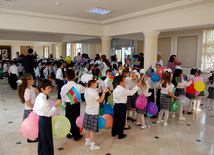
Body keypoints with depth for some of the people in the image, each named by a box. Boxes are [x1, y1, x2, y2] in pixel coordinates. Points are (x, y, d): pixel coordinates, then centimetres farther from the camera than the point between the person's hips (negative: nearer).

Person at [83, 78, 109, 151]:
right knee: (92, 130, 2)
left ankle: (87, 142, 35)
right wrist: (104, 92, -7)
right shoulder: (94, 92, -22)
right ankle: (92, 146, 13)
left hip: (87, 112, 8)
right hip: (93, 113, -8)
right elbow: (100, 100, -11)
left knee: (87, 128, 19)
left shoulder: (86, 91, 1)